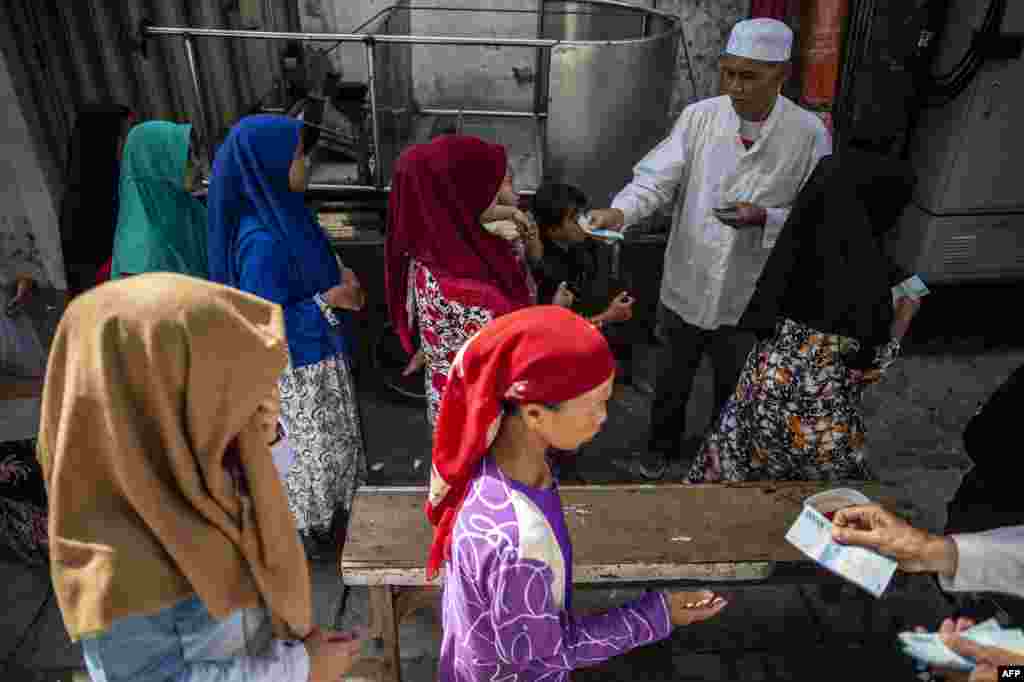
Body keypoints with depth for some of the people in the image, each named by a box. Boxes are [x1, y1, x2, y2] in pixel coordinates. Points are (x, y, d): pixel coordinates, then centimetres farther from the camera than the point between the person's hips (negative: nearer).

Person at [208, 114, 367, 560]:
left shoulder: (277, 212, -4)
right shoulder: (263, 241, -31)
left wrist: (336, 276, -5)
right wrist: (329, 301, -22)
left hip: (316, 352, 9)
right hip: (299, 363, -9)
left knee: (333, 436, 25)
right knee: (318, 445, 13)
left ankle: (329, 509, 48)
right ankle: (313, 529, 37)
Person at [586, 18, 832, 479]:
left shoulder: (809, 134, -12)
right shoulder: (700, 116, -9)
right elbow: (656, 178, -14)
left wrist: (764, 217, -26)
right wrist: (620, 211, -34)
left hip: (750, 296, -1)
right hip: (686, 285, 1)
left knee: (733, 389, 21)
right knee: (672, 378, 22)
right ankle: (663, 446, 49)